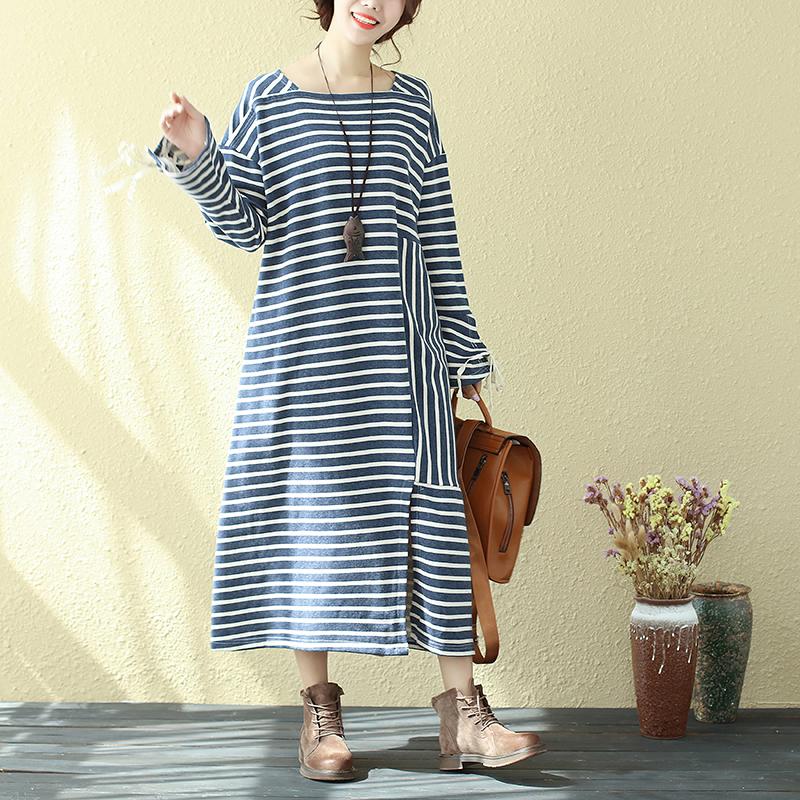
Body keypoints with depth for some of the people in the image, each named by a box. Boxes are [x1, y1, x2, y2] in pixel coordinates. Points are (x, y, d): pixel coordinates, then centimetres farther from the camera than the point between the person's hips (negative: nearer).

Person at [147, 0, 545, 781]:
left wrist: (464, 350, 11)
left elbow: (438, 238, 11)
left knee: (430, 518, -1)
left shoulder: (411, 101, 11)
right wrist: (195, 156, -14)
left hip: (400, 350, 2)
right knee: (307, 514, 3)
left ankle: (464, 716, 6)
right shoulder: (269, 96, 4)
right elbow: (244, 225, 2)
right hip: (301, 344, -1)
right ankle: (319, 712, 17)